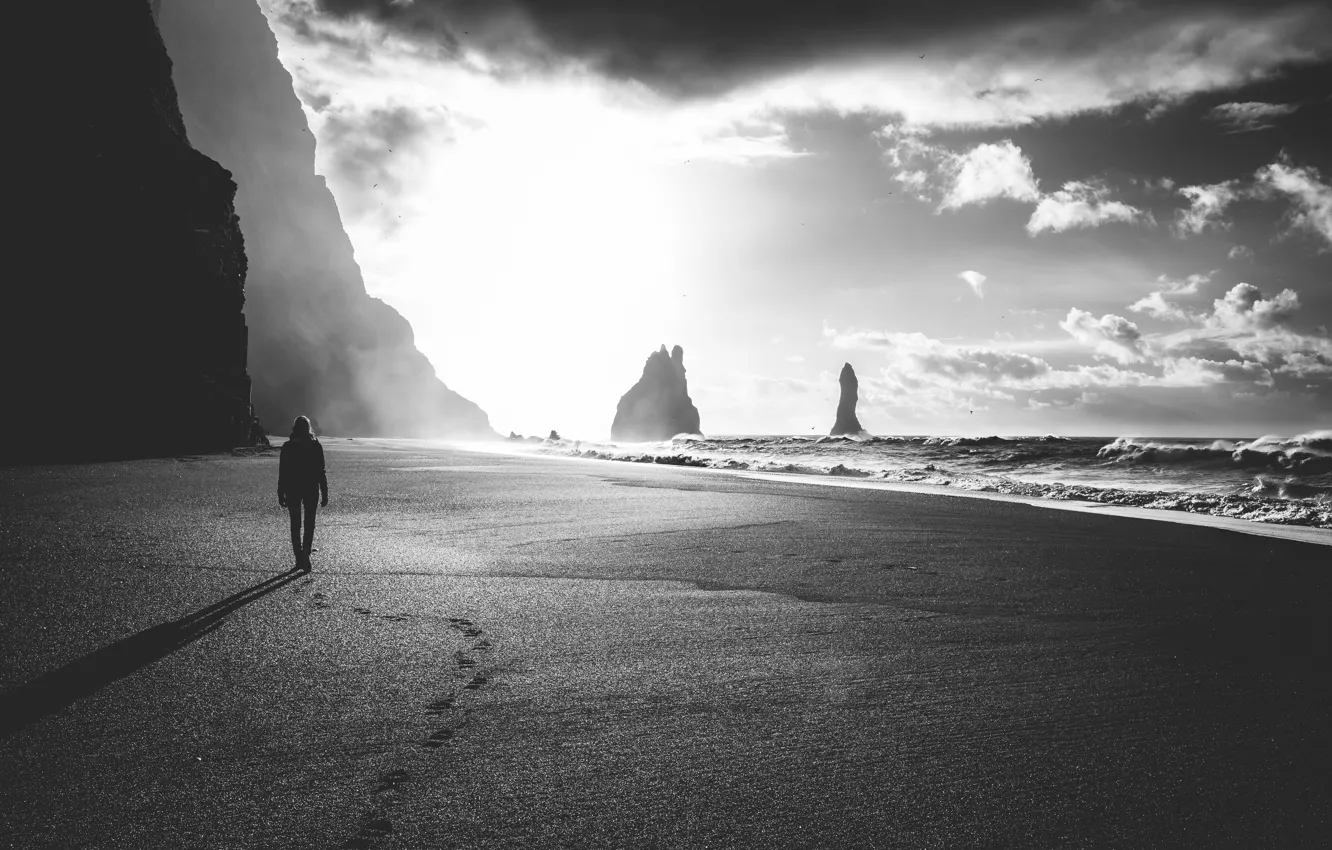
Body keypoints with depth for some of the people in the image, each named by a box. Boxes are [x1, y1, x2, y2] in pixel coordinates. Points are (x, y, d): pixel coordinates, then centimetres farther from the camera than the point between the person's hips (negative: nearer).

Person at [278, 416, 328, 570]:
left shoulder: (287, 447, -4)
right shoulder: (315, 446, -4)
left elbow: (282, 473, -2)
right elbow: (321, 472, -3)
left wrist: (281, 494, 4)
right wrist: (324, 494, 2)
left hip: (292, 490, 0)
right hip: (311, 489, 0)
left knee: (295, 524, 10)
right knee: (309, 524, 10)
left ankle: (300, 559, 7)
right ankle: (305, 555, -5)